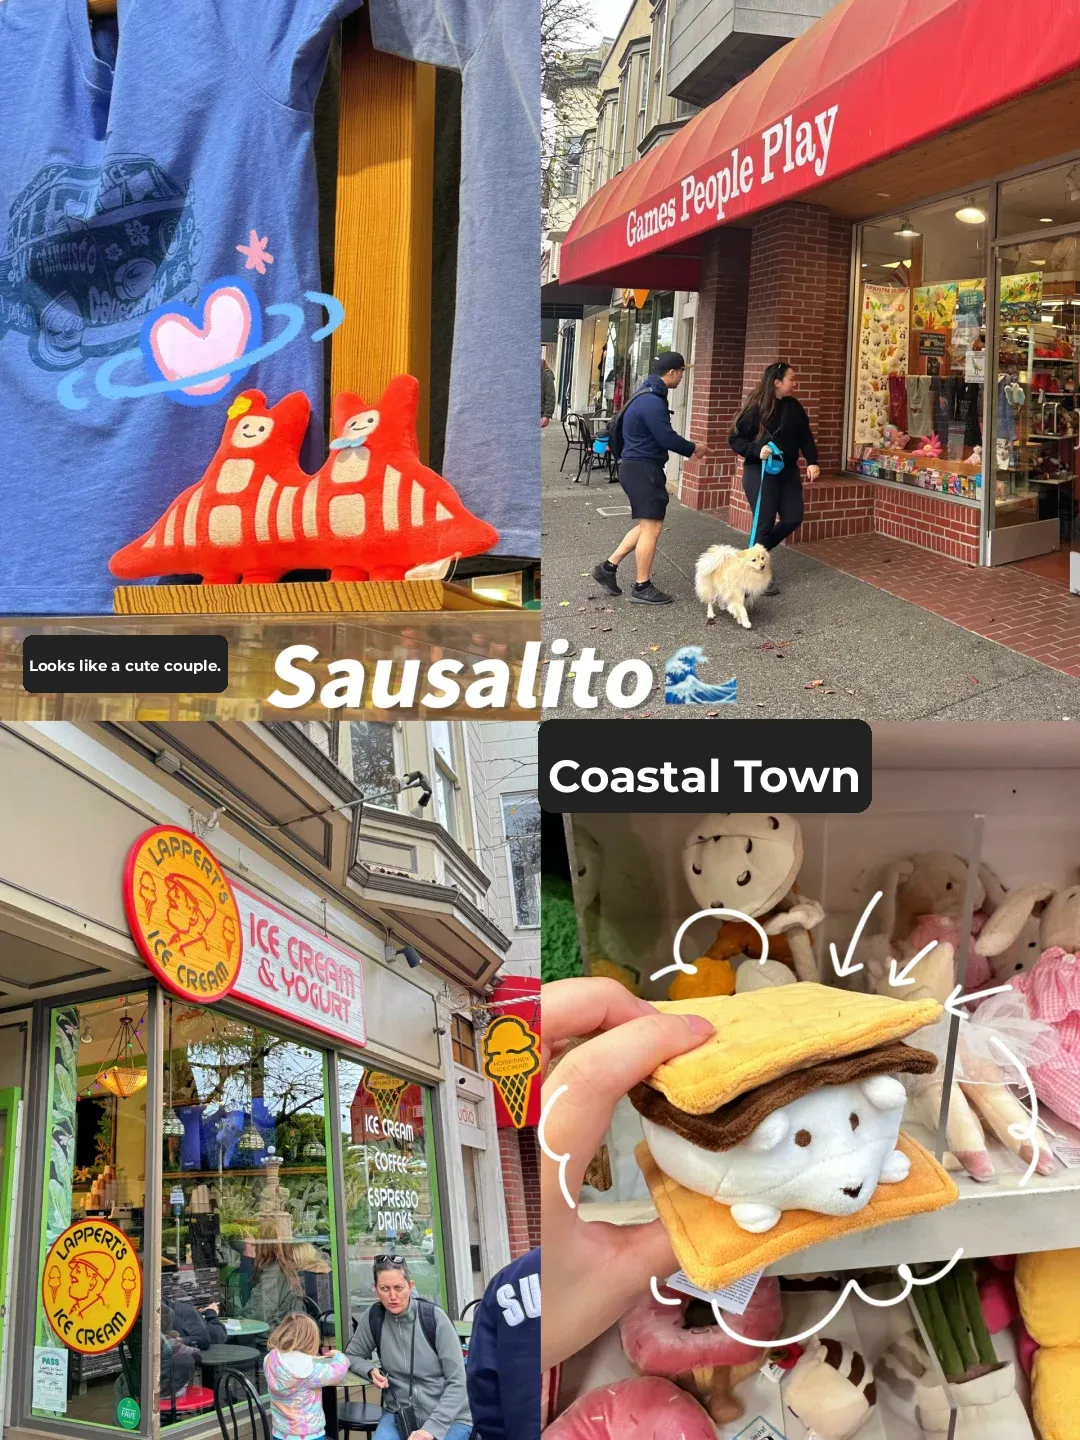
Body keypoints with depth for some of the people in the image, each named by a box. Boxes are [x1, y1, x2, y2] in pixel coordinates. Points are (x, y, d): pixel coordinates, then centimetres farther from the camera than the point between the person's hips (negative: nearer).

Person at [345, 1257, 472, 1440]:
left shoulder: (434, 1317, -14)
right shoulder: (374, 1317, -5)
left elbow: (458, 1383, -13)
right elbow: (352, 1356, 14)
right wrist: (371, 1370, -8)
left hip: (449, 1418, -2)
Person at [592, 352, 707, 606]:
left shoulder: (646, 395, 14)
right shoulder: (652, 402, -20)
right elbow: (667, 439, -20)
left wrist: (688, 446, 15)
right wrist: (693, 448, -4)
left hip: (637, 467, 11)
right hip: (643, 470, -11)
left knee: (647, 525, 16)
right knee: (651, 527, -4)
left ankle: (608, 567, 18)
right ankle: (642, 588, 3)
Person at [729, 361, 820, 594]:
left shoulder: (794, 407, 5)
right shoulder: (756, 409, -12)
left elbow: (805, 436, 8)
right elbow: (735, 439, -9)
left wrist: (812, 462, -7)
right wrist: (757, 449, -25)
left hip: (788, 471, 6)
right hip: (760, 472, -6)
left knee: (792, 519, 4)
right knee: (765, 523, -5)